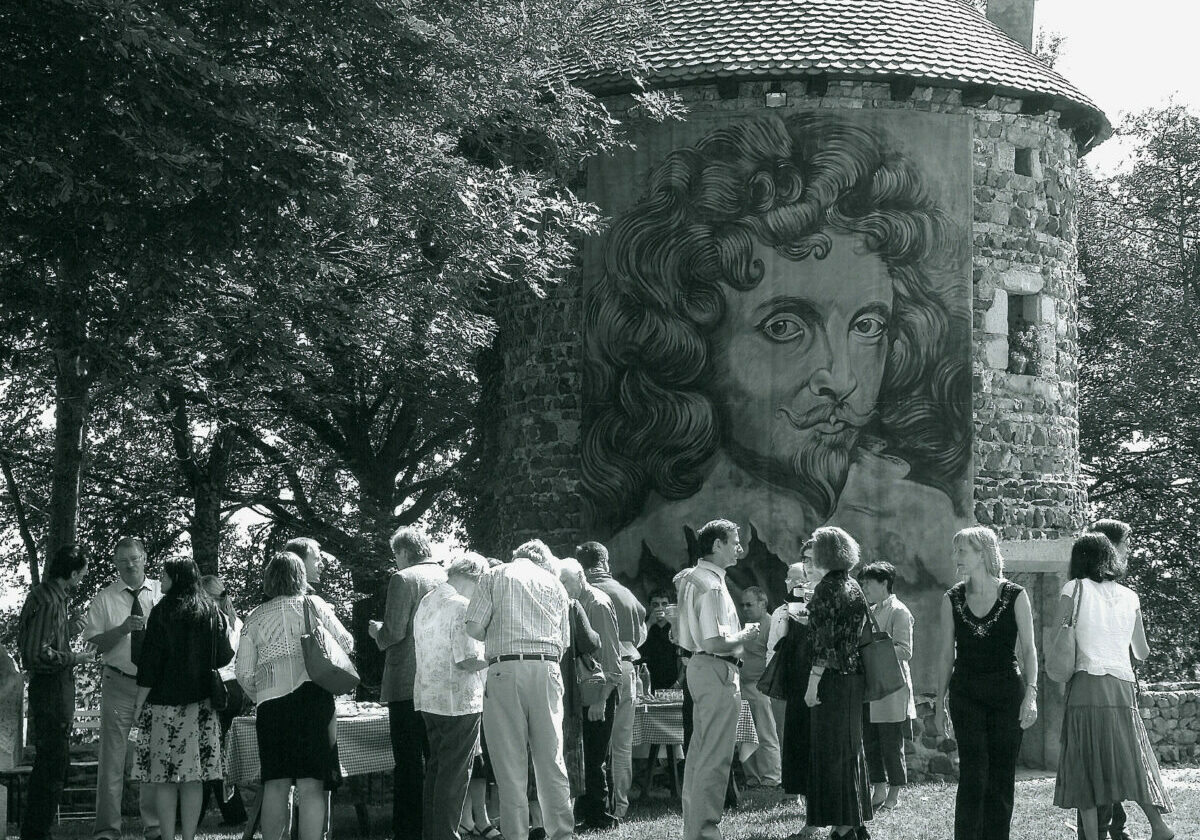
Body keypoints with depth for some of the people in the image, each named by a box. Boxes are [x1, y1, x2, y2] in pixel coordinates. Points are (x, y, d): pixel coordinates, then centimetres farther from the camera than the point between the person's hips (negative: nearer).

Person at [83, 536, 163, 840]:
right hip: (118, 683, -1)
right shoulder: (104, 599, 4)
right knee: (113, 755, -3)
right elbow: (96, 643, -2)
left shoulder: (163, 594, 8)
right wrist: (124, 628, -17)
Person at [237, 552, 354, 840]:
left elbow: (243, 672, 10)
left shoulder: (255, 618, 11)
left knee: (275, 784, 5)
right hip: (313, 695, -1)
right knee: (311, 784, -4)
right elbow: (346, 644, 14)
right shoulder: (315, 605, 8)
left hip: (271, 701, 1)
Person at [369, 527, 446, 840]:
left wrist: (378, 631, 6)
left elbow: (394, 632, -16)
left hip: (407, 684, -6)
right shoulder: (449, 579, 9)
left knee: (408, 764, -4)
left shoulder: (403, 579, -10)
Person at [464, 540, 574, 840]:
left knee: (510, 763, -2)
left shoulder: (496, 575, 9)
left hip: (506, 670, -3)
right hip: (547, 669, 3)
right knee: (551, 761, 6)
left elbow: (474, 627, -1)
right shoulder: (554, 584, 19)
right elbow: (563, 642, 12)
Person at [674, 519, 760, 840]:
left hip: (699, 666, 11)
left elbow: (682, 636, 23)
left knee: (699, 754, 15)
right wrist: (745, 636, -8)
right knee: (715, 758, -8)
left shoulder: (691, 579, 15)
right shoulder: (712, 586, -18)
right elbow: (715, 642, -25)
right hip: (718, 672, -11)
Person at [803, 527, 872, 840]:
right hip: (855, 676, 9)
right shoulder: (853, 586, 12)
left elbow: (824, 641, -19)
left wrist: (813, 682, -19)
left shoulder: (827, 589, -13)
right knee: (851, 748, 15)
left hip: (833, 678, -9)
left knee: (832, 751, -4)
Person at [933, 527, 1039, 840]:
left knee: (1001, 778, 2)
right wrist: (939, 703, 9)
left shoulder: (1015, 596, 0)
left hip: (1007, 692, -1)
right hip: (966, 694, 1)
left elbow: (1028, 649, -1)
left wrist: (1031, 693, -13)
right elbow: (946, 654, 11)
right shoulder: (952, 599, 6)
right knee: (973, 775, -9)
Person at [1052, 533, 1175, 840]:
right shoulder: (1130, 597, 13)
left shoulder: (1076, 588, 3)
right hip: (1123, 687, 4)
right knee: (1130, 760, 7)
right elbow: (1142, 652, 21)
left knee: (1084, 766, -1)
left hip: (1087, 683, -4)